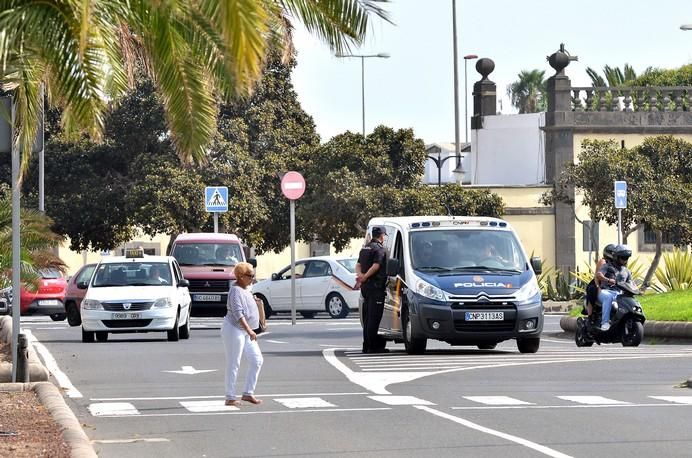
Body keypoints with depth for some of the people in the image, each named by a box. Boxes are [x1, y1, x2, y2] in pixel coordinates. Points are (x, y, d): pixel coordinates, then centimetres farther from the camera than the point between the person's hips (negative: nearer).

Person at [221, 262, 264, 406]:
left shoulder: (244, 290, 13)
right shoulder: (236, 290, -17)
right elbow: (238, 313, -26)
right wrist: (249, 330, -32)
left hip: (245, 332, 10)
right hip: (234, 330, -10)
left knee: (257, 361, 7)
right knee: (233, 364, -4)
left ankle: (248, 393, 11)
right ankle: (230, 398, 1)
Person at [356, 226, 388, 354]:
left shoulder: (365, 248, 18)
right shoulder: (379, 249, -10)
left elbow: (358, 265, 14)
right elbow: (376, 266, -21)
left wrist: (360, 274, -3)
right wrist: (365, 277, -16)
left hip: (365, 286, 9)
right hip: (376, 286, -9)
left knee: (367, 317, 13)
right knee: (374, 317, -9)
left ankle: (366, 346, 15)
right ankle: (373, 346, -11)